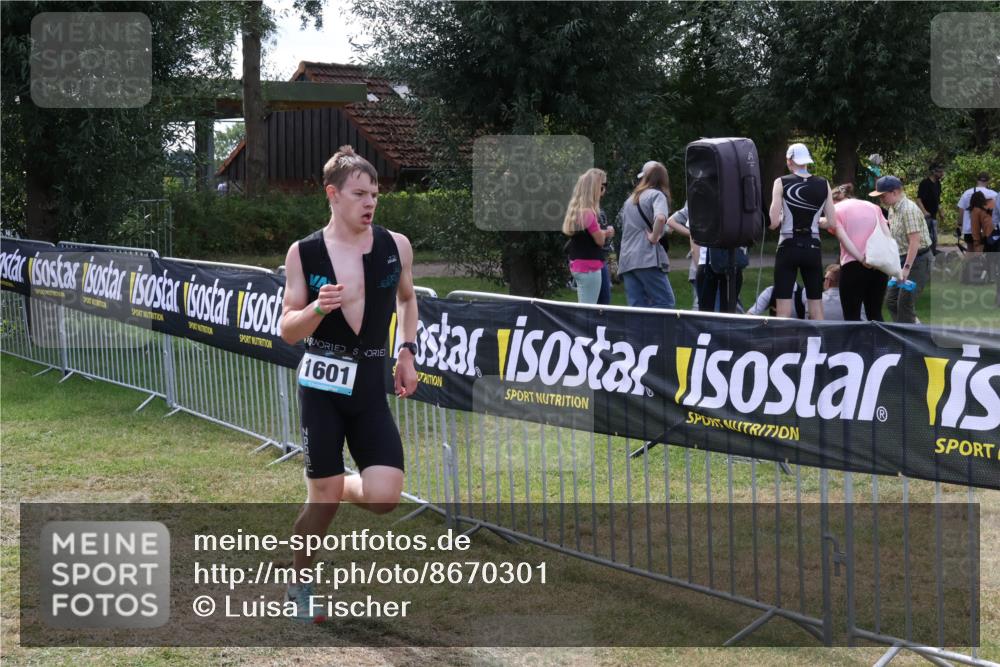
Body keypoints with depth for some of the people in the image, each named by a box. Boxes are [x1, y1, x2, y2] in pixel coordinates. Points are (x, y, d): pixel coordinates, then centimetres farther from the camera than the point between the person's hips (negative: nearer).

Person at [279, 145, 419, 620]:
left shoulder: (396, 246, 0)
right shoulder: (303, 253, -5)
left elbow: (407, 299, 21)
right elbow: (288, 331, -3)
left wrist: (407, 352, 10)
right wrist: (318, 308, -22)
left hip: (371, 386, 2)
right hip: (323, 384, -2)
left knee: (384, 497, -10)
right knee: (323, 499, 0)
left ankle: (339, 487, 26)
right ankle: (299, 585, 24)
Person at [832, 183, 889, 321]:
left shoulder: (836, 209, 7)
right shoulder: (873, 206, 20)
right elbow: (887, 237, 10)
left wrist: (861, 258, -12)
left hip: (853, 265, -4)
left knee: (852, 316, 0)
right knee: (875, 315, 13)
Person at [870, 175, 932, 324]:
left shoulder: (909, 210, -20)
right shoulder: (892, 209, 9)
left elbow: (914, 242, -25)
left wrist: (907, 267, -28)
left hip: (917, 260, -10)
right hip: (903, 259, 10)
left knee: (905, 303, -9)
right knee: (891, 301, 9)